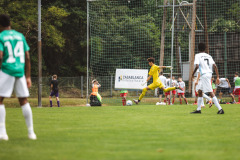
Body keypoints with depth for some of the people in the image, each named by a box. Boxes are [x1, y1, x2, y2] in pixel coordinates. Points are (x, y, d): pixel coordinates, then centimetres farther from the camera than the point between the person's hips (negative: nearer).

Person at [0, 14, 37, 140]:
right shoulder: (20, 36, 14)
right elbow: (27, 57, 12)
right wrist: (28, 77, 16)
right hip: (20, 71, 5)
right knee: (23, 101, 10)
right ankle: (31, 132, 10)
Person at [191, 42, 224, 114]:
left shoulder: (198, 55, -2)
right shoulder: (209, 56, 16)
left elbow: (197, 66, -16)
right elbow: (215, 66, 7)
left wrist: (193, 74, -2)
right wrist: (217, 77, 6)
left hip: (204, 75, -8)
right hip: (209, 74, 8)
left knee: (211, 92, -12)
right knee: (200, 91, 19)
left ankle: (220, 109, -19)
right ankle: (198, 109, 25)